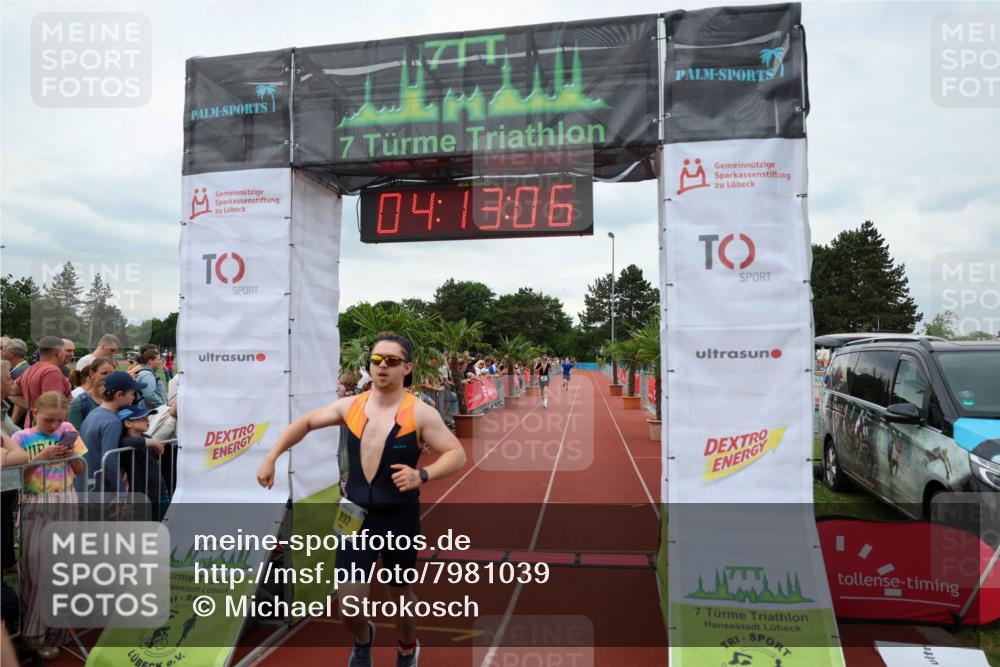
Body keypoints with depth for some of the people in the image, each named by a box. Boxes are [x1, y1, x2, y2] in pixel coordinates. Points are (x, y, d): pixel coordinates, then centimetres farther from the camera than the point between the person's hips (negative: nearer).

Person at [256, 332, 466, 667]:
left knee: (400, 592, 17)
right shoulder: (351, 406, -3)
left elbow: (457, 454, -15)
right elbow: (306, 422, 12)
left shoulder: (419, 413, -15)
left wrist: (422, 475, -33)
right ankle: (363, 639, 38)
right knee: (348, 606, 1)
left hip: (399, 517, -2)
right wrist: (271, 458, 5)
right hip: (355, 514, 3)